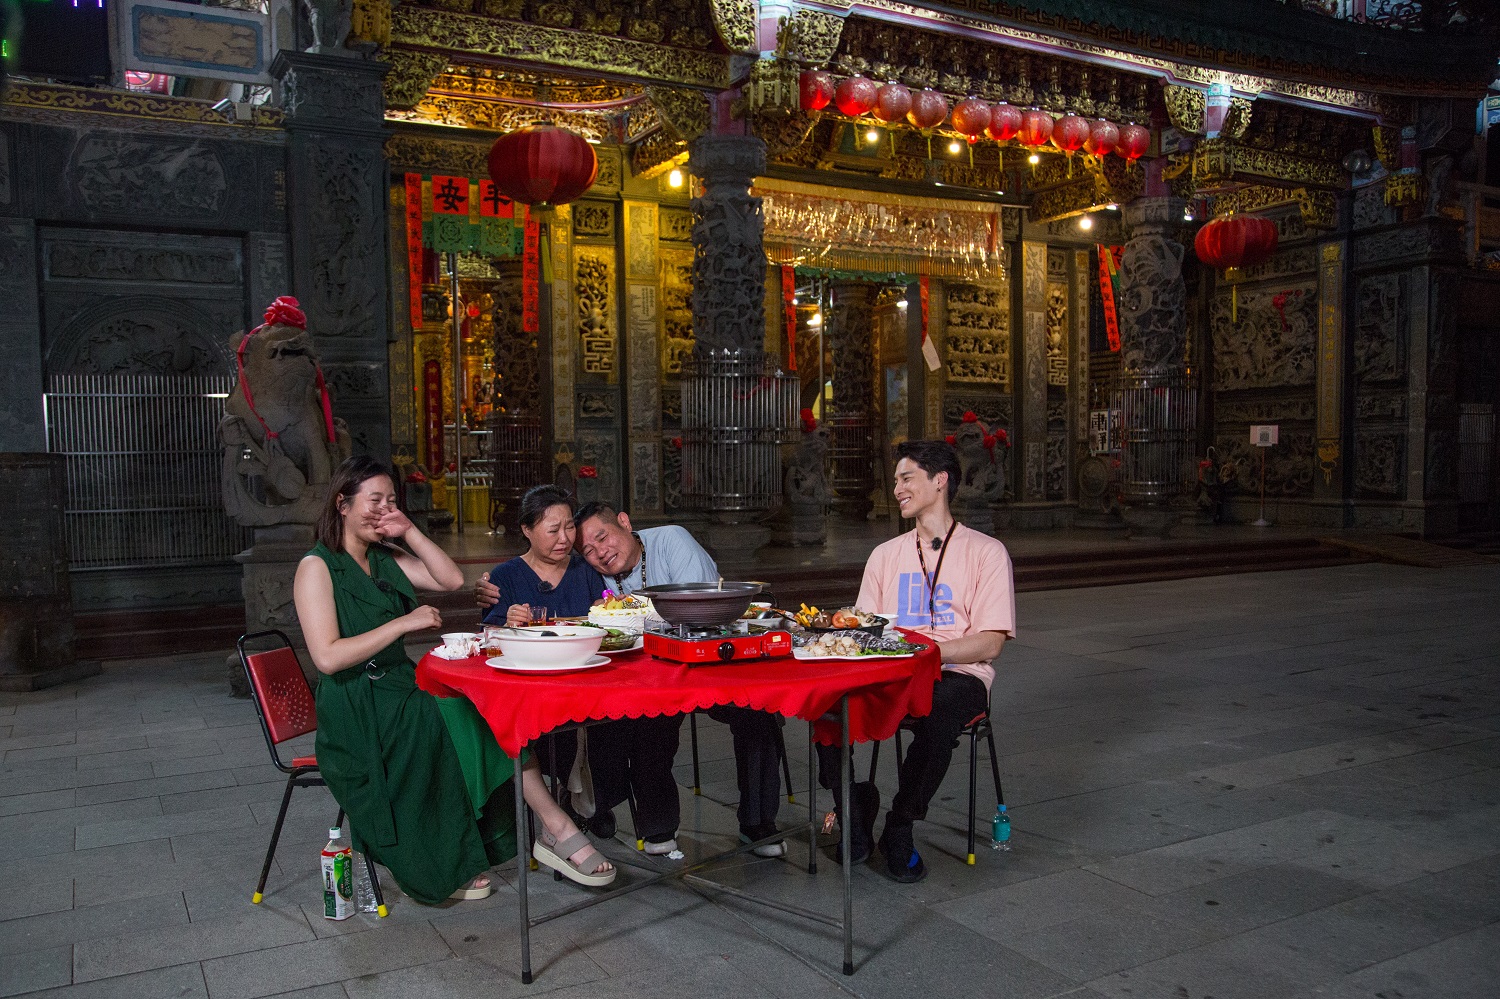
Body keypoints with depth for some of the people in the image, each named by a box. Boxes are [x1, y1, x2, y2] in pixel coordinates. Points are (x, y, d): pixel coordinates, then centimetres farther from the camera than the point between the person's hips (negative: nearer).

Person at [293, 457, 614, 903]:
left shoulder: (384, 559, 16)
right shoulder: (317, 567, -7)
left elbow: (452, 579, 7)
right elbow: (327, 657, -19)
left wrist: (409, 531, 1)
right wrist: (404, 623, -18)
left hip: (401, 690, 7)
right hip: (356, 710, -7)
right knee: (461, 714, -26)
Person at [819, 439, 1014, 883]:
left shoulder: (986, 552, 5)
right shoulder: (885, 555, 22)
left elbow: (989, 645, -5)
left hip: (957, 675, -4)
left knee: (938, 711, -39)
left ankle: (899, 828, -15)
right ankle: (855, 806, -5)